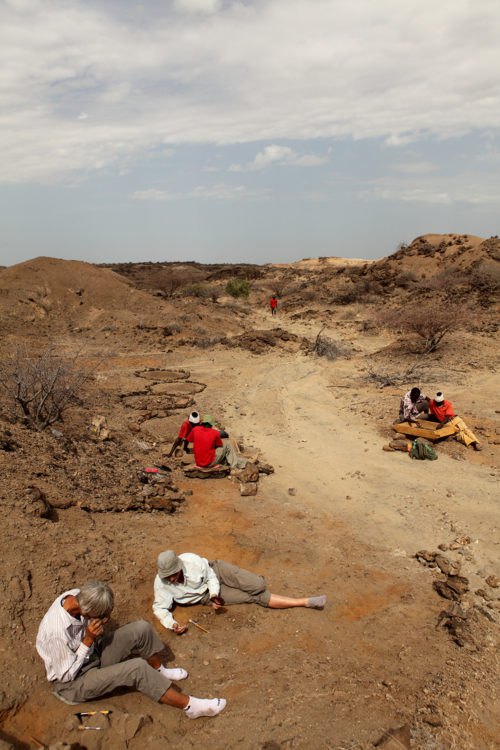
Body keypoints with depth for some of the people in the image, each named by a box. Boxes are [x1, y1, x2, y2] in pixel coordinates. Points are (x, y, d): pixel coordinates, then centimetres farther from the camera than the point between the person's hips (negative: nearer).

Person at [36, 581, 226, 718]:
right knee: (137, 668, -27)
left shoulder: (75, 595, -16)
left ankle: (159, 671, 17)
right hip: (73, 684, -8)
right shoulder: (57, 631, -37)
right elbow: (66, 675, -23)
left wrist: (100, 621, -19)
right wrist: (88, 640, -29)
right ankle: (189, 706, -15)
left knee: (141, 629, -8)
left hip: (93, 654, 8)